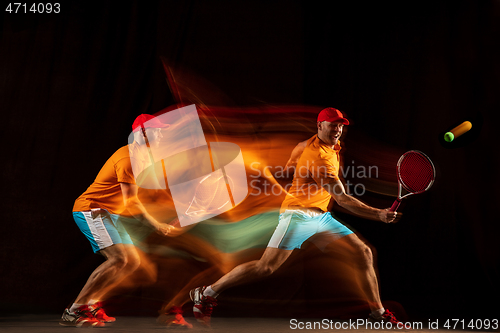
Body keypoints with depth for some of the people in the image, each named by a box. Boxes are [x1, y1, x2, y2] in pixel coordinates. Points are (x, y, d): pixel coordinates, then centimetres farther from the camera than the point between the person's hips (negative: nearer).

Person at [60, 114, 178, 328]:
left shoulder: (137, 156, 14)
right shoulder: (127, 158, -19)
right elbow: (130, 202, -22)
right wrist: (156, 226, -21)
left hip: (110, 214, 10)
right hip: (90, 210, -10)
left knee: (133, 261, 6)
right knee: (119, 258, -24)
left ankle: (91, 303, 10)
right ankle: (73, 312, -19)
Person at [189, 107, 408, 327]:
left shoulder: (332, 147, 9)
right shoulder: (319, 156, -22)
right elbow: (342, 199, -27)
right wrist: (378, 214, -31)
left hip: (320, 216, 9)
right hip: (298, 215, -9)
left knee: (363, 253, 2)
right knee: (266, 267, -16)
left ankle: (378, 312, 14)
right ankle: (207, 294, -1)